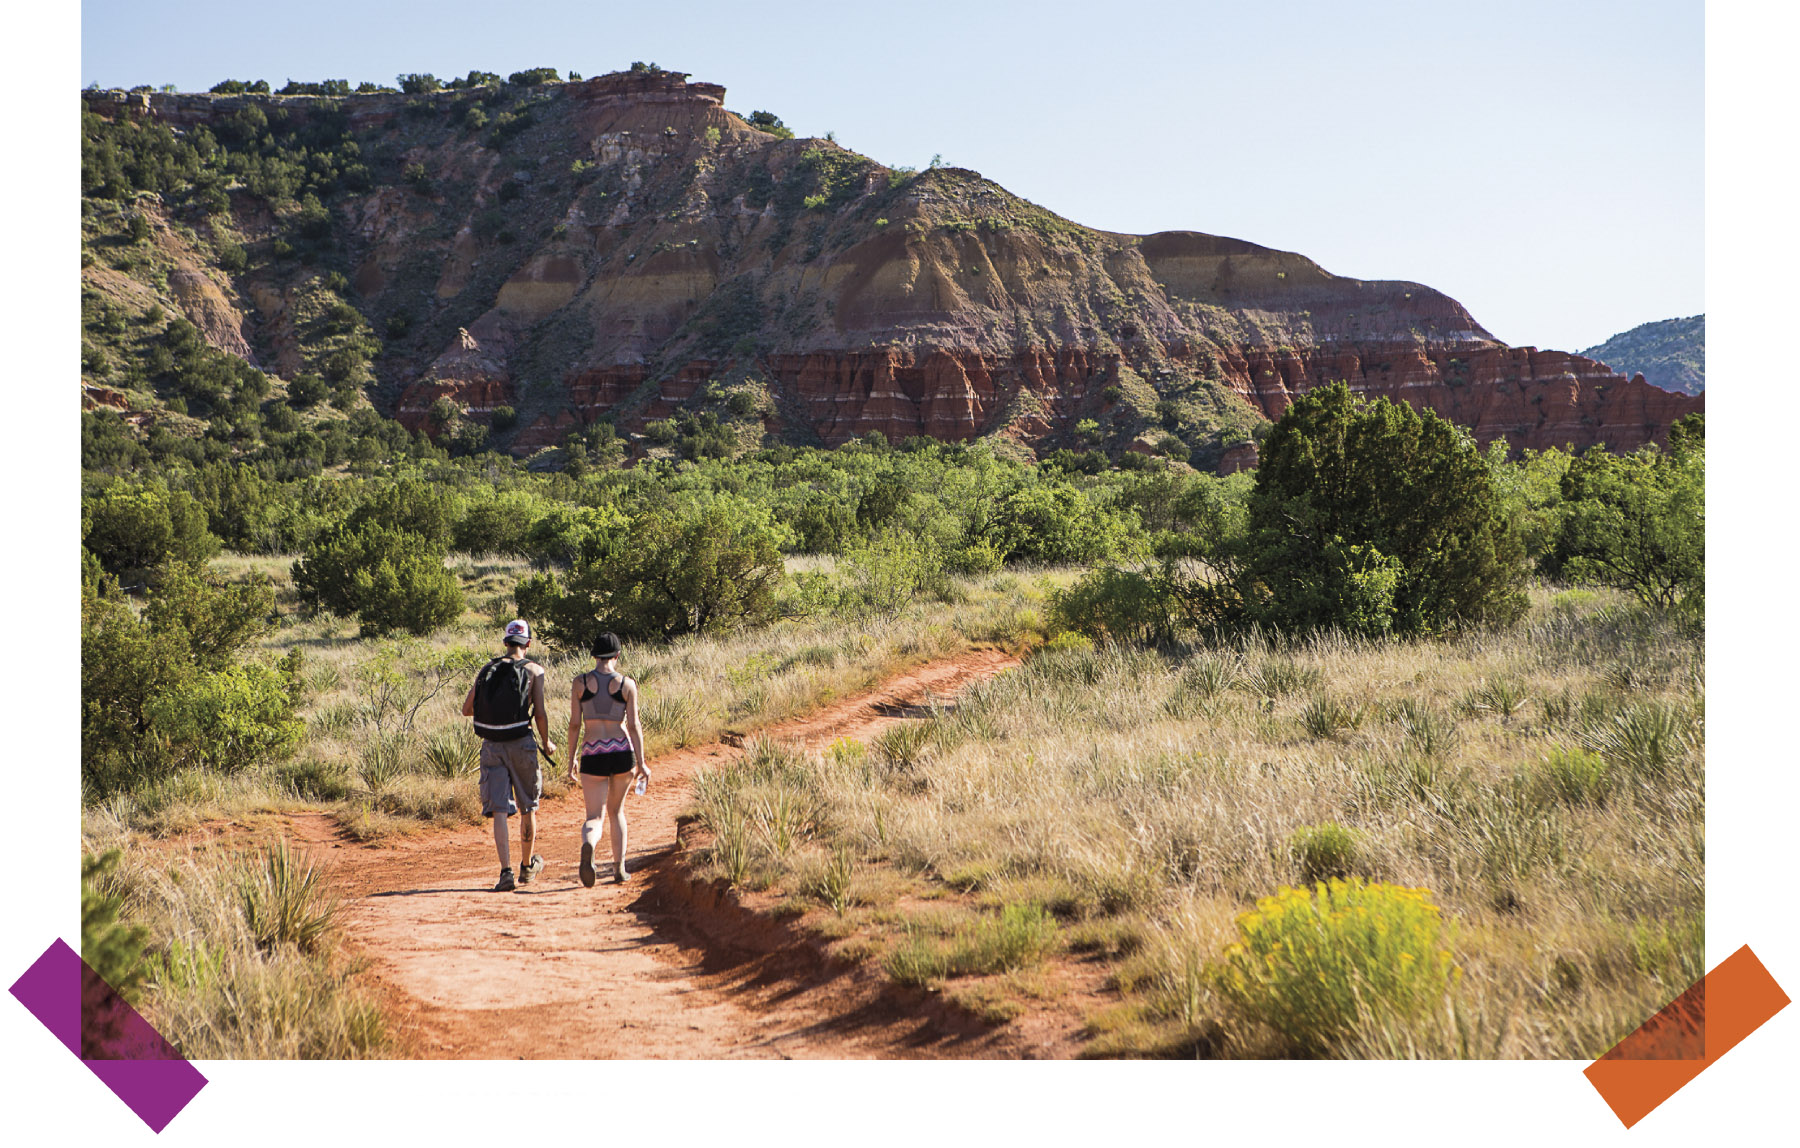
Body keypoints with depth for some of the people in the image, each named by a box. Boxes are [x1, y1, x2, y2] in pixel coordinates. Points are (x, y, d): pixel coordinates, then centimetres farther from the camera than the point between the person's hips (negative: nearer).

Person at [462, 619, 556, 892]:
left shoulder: (487, 670, 9)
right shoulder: (533, 670, -1)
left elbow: (467, 709, 10)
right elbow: (540, 713, -7)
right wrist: (547, 743, 8)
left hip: (491, 746, 2)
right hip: (521, 743, -2)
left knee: (499, 810, -2)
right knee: (528, 808, 15)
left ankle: (506, 871, -14)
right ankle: (528, 866, 29)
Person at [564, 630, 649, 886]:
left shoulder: (580, 682, -1)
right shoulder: (627, 684, -2)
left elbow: (574, 724, -1)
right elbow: (633, 725, -5)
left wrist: (571, 758, 9)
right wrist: (641, 763, -2)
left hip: (593, 755, -1)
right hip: (622, 751, 1)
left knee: (594, 817, 1)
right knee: (616, 810, 21)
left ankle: (588, 846, -34)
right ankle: (619, 869, 20)